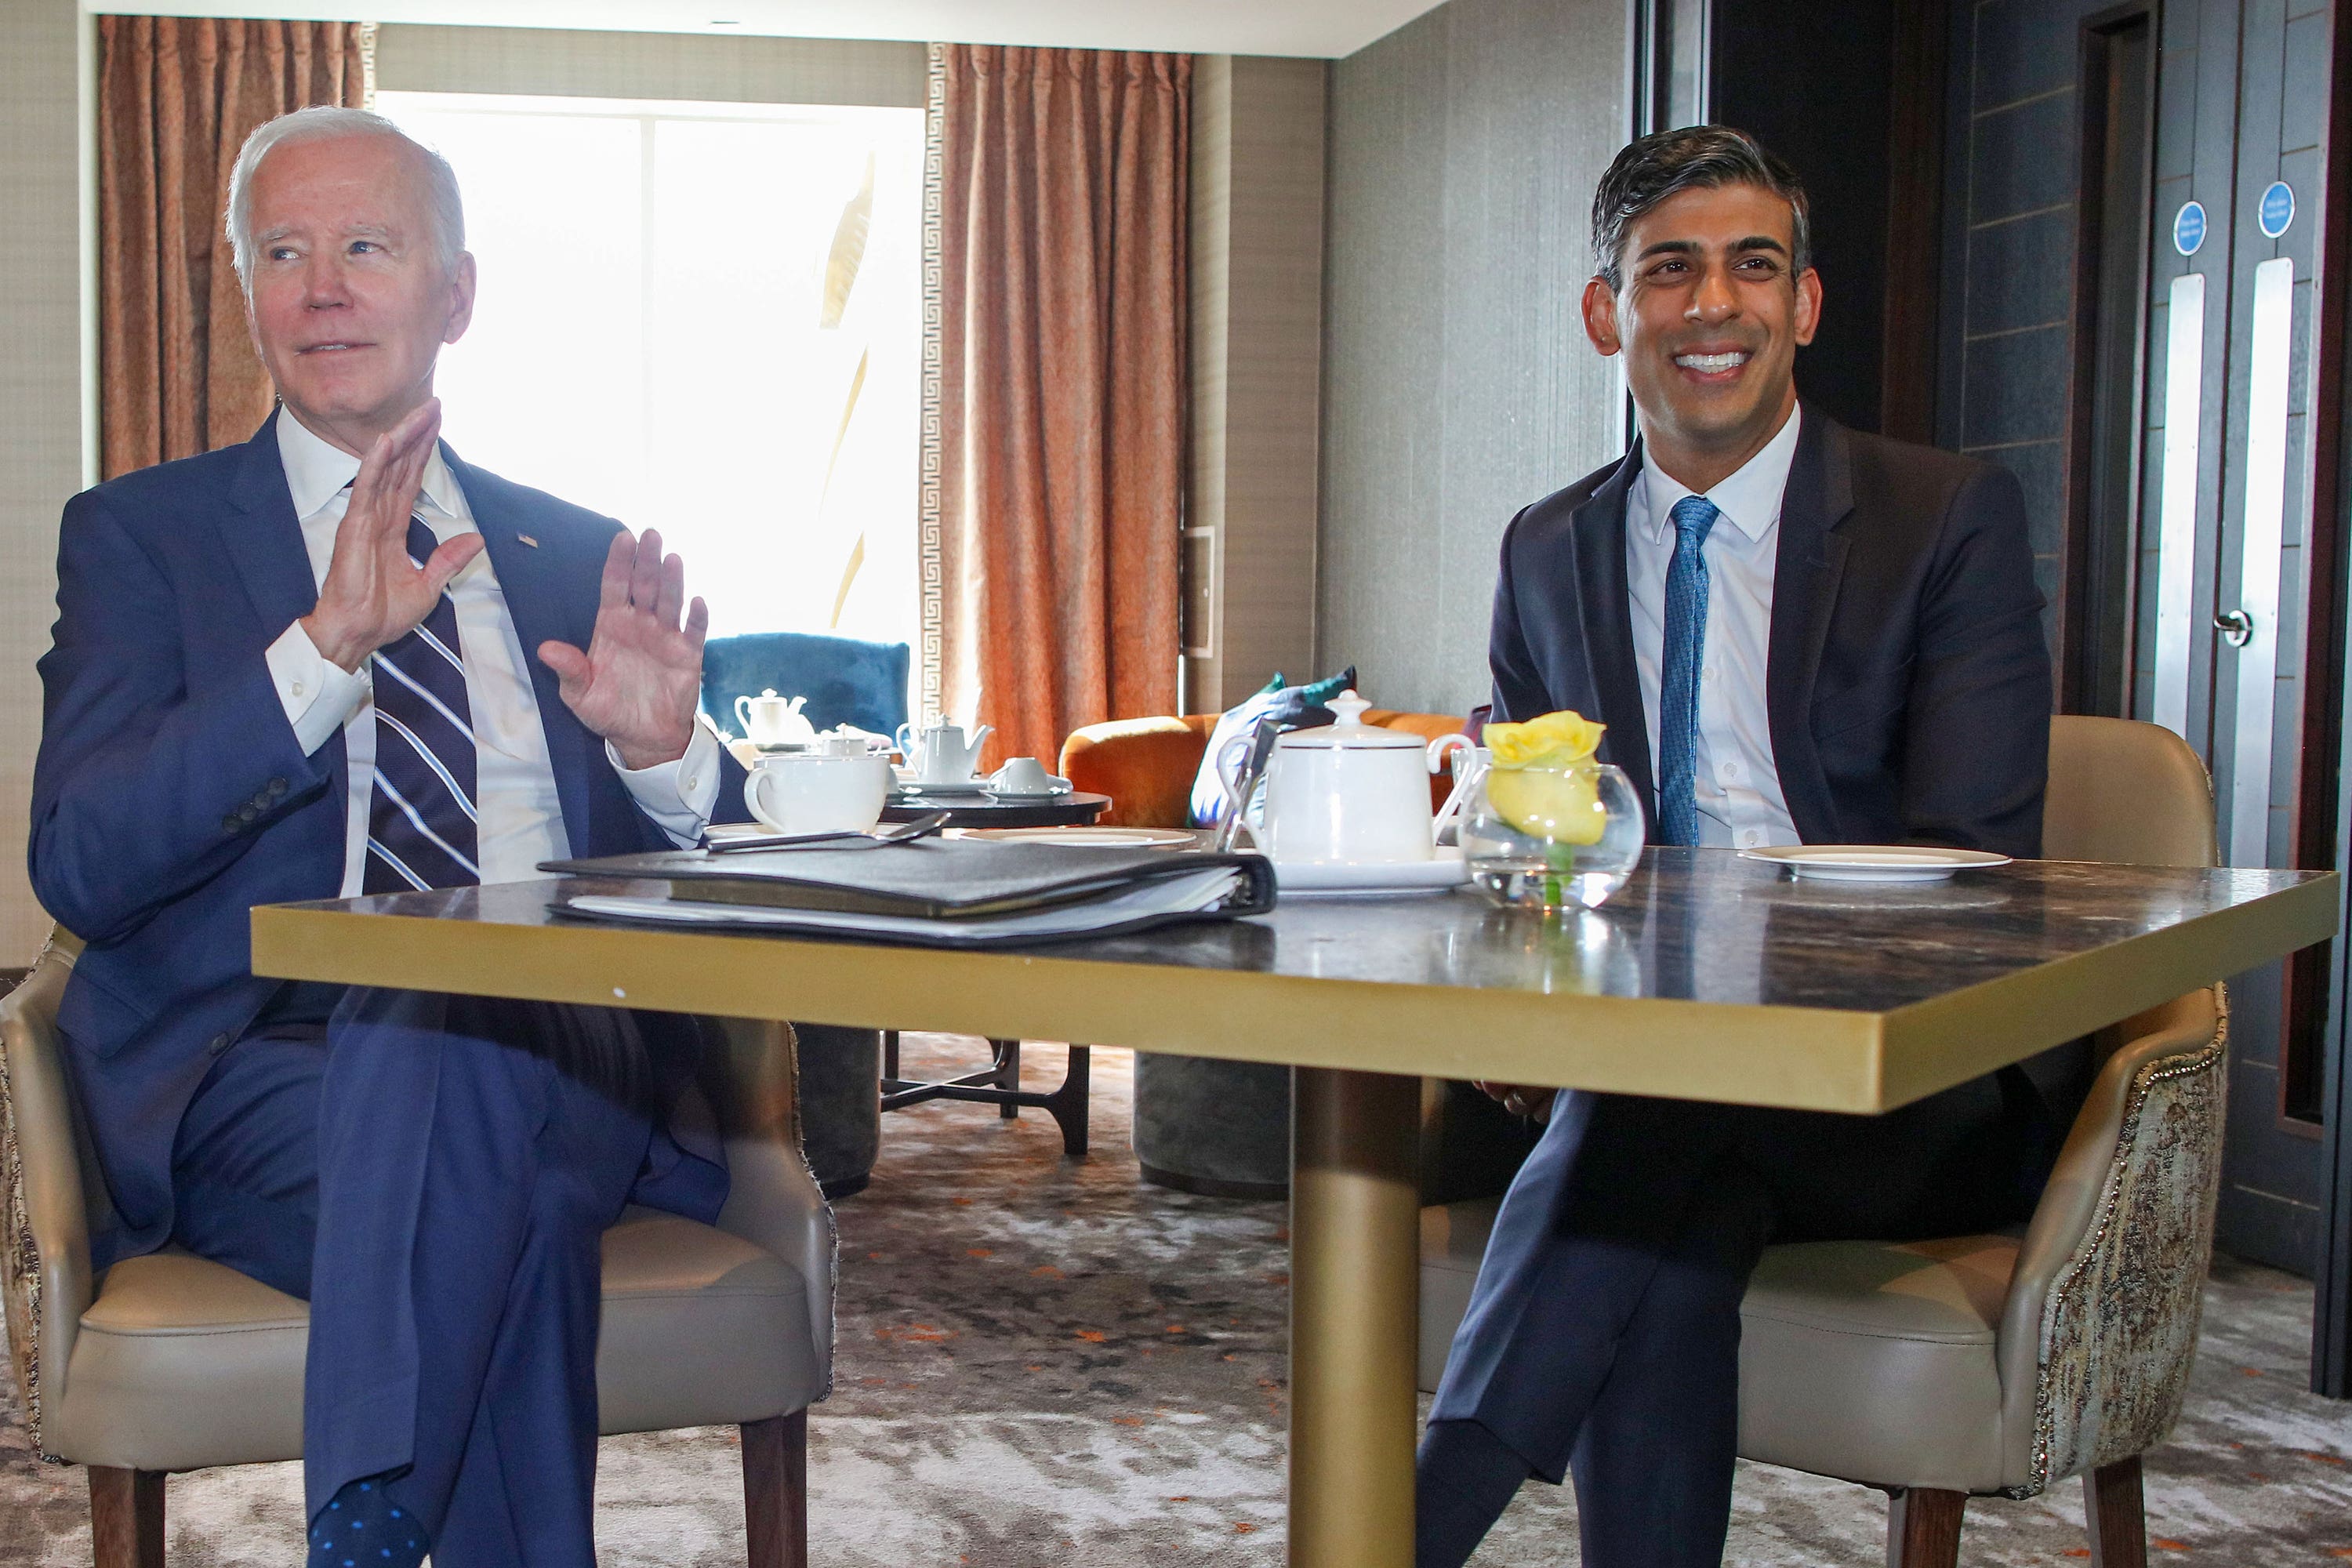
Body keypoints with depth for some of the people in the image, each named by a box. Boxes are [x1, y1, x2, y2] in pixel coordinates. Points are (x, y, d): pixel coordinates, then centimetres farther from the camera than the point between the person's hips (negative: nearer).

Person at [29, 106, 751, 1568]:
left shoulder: (577, 555, 19)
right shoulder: (139, 536, 12)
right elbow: (82, 868, -5)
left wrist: (664, 753, -8)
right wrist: (323, 646, -18)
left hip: (569, 1055, 2)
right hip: (264, 1066, -2)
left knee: (457, 1036, -33)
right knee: (491, 1189, -34)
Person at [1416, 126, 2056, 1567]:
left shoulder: (1952, 517, -1)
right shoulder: (1547, 552, 12)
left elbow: (1967, 863, -10)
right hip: (1639, 1067, 3)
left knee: (1650, 1123, -34)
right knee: (1670, 1242, -32)